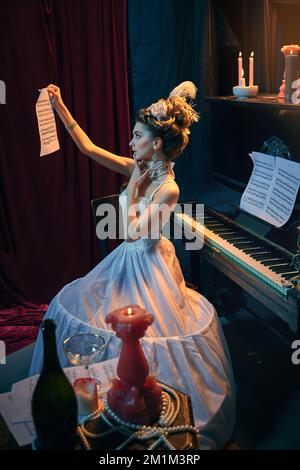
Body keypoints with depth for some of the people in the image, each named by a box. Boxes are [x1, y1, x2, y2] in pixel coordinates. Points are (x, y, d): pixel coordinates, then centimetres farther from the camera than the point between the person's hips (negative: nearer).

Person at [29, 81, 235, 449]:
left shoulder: (167, 188, -25)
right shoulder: (139, 168, -3)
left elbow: (133, 231, -26)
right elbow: (89, 147, 0)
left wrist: (132, 188, -20)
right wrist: (60, 107, -1)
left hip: (148, 266, -9)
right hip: (127, 261, 9)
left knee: (141, 335, -1)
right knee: (75, 305, 19)